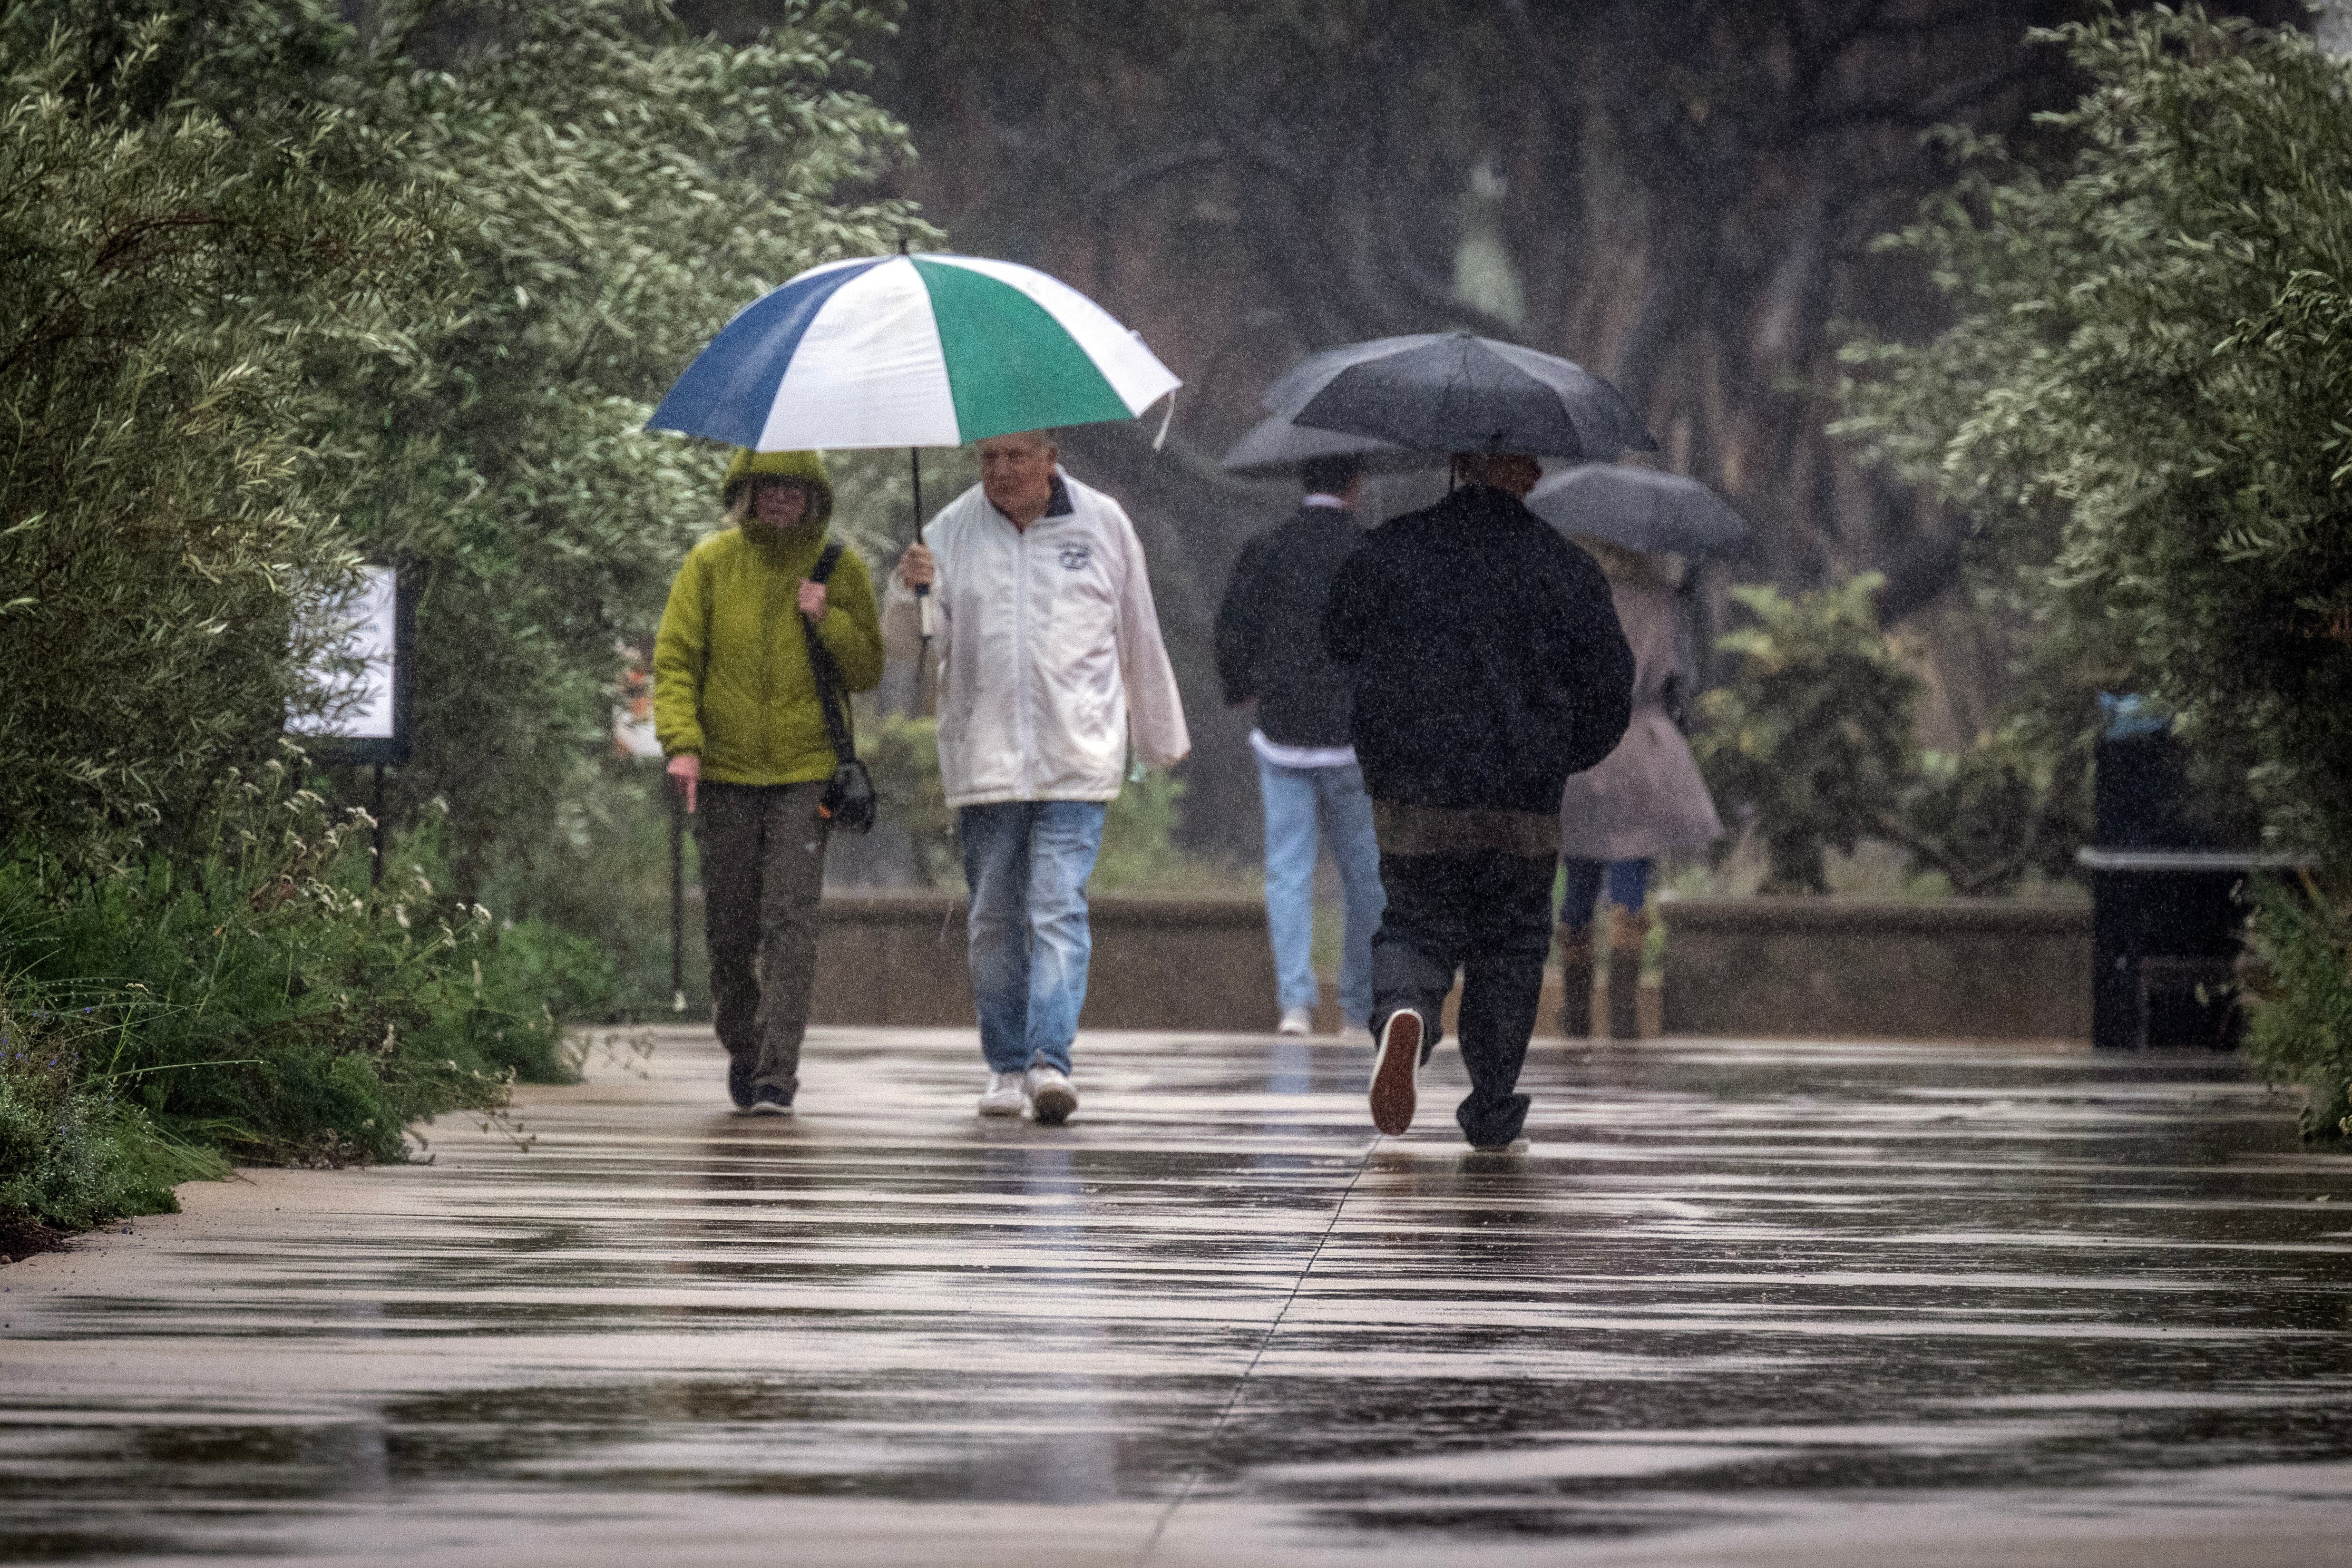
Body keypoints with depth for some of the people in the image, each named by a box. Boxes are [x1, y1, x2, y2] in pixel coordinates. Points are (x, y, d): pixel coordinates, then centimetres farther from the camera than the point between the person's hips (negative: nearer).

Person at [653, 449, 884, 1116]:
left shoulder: (840, 570, 6)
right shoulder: (711, 564, 4)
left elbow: (868, 671, 8)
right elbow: (675, 659, 2)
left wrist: (829, 621, -10)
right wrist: (682, 741, -12)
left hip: (805, 773, -1)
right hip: (726, 772, 1)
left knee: (791, 922, -12)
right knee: (729, 928, 6)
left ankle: (777, 1078, -13)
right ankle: (743, 1049, 29)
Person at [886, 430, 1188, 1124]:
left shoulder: (1103, 524, 4)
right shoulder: (952, 528, 4)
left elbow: (1140, 638, 14)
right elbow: (905, 640, 1)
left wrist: (1161, 740, 21)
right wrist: (909, 590, -21)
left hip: (1076, 760, -2)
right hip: (983, 753, 2)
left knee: (1058, 910, -12)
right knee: (995, 920, 6)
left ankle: (1050, 1062, -19)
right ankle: (1006, 1067, 16)